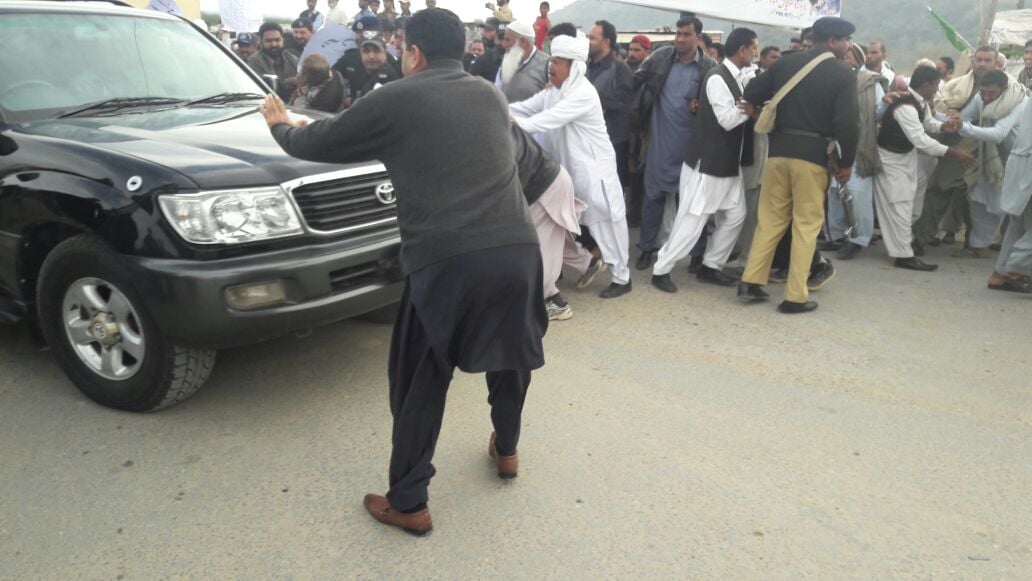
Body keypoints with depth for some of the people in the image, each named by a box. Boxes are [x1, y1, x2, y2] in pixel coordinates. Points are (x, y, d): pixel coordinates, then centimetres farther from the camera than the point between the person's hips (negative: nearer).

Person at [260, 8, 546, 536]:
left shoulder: (397, 101, 3)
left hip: (447, 261, -5)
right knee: (510, 353, 28)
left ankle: (407, 503, 21)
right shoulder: (490, 96, 19)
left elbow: (318, 144, 13)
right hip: (518, 250, 5)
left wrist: (281, 126, 35)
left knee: (420, 381, 11)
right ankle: (506, 450, 47)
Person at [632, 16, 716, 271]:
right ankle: (648, 247, 19)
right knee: (654, 193, 7)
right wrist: (640, 113, 6)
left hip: (692, 143, -1)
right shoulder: (661, 56, -1)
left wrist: (700, 107, -16)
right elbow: (636, 81, 9)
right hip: (660, 139, 1)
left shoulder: (710, 67, -6)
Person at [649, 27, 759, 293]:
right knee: (693, 219, -5)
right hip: (708, 163, -9)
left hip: (730, 163, 9)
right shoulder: (717, 78, -16)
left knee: (735, 216, 10)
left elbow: (741, 115, 14)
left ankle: (710, 267, 21)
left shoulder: (736, 78, 11)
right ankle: (661, 270, 5)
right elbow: (727, 120, -21)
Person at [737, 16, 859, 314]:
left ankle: (751, 281, 12)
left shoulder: (786, 63, 8)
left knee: (770, 218, 14)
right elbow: (847, 124, -10)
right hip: (813, 153, -4)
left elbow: (751, 93, 8)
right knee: (807, 223, 4)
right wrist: (847, 162, 0)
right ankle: (796, 296, 6)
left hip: (779, 148, 4)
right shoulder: (843, 74, -4)